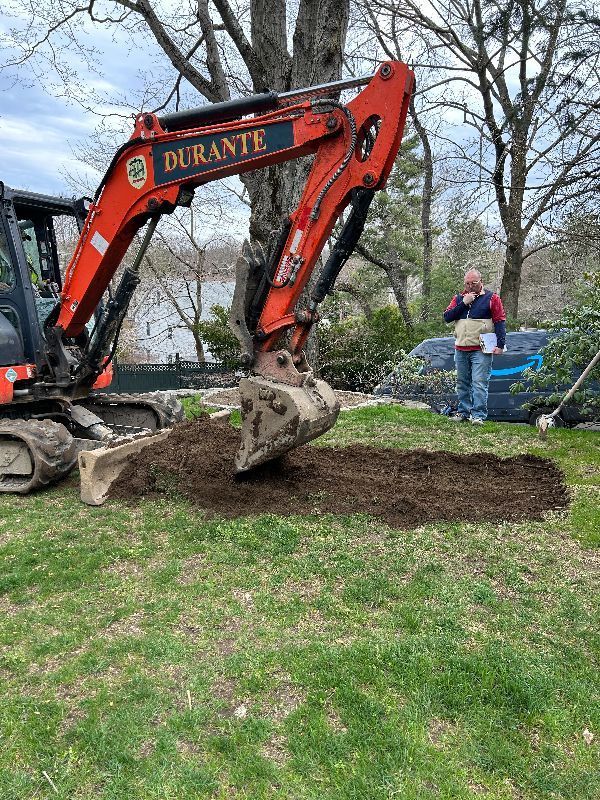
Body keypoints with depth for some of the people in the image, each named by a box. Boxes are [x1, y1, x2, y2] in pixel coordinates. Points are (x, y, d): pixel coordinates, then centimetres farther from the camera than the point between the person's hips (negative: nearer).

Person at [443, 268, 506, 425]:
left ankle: (478, 415, -8)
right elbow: (447, 317, 3)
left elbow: (500, 322, -2)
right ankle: (463, 412, 20)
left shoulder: (491, 298, 2)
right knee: (462, 383, 11)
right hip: (460, 350, 5)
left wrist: (500, 344, -11)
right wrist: (463, 303, -8)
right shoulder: (458, 298, 14)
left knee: (479, 383, -10)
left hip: (481, 350, -5)